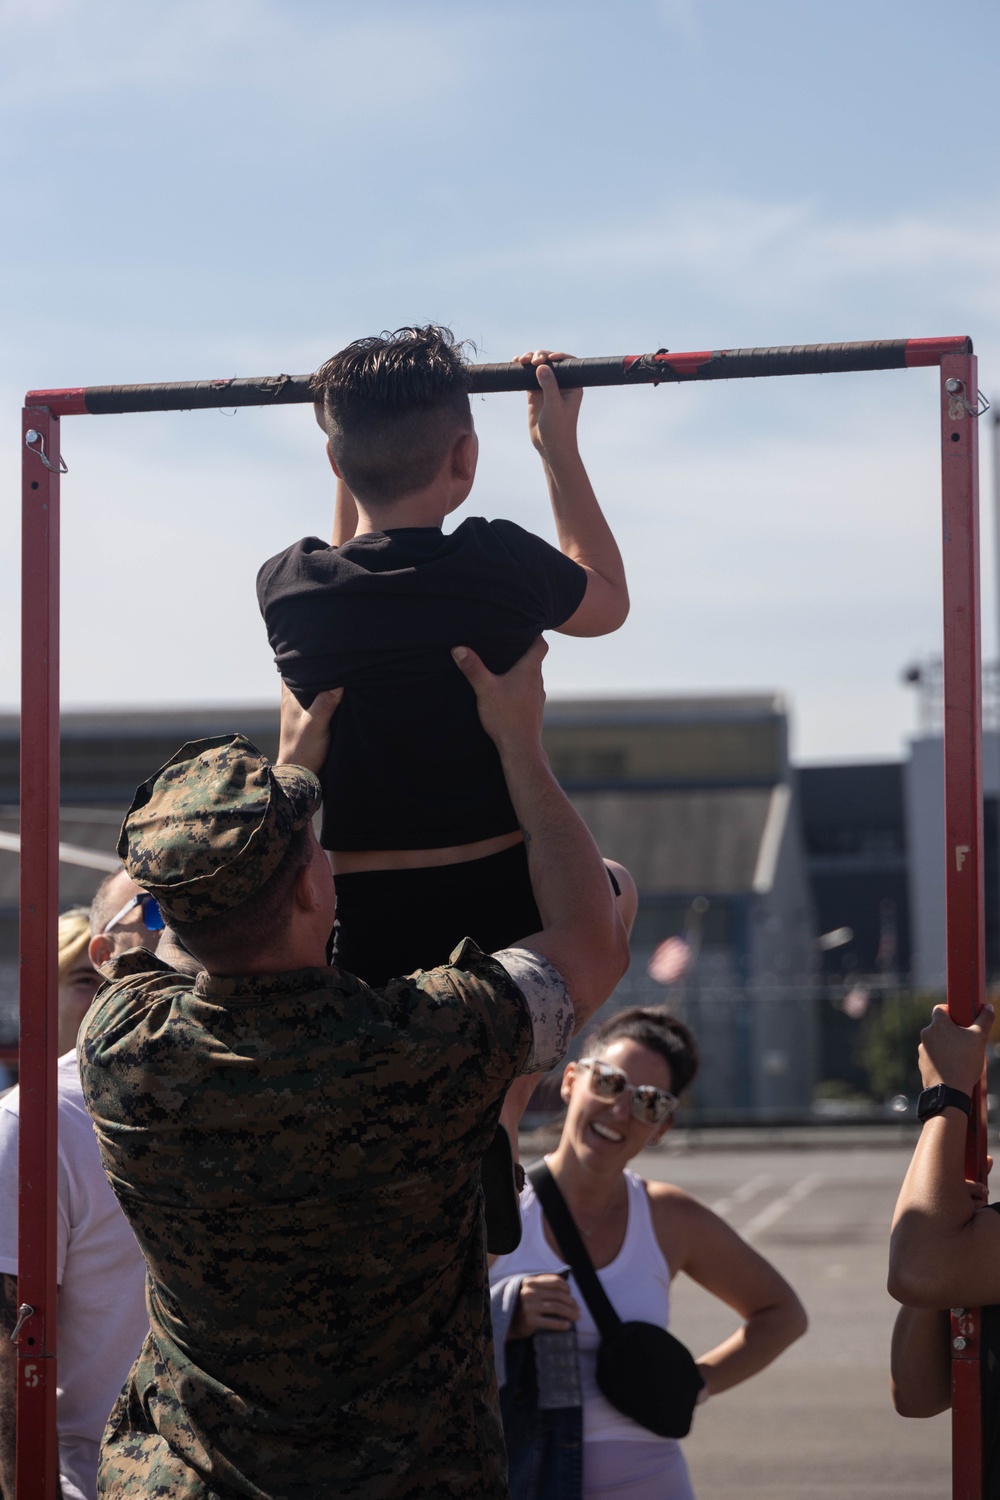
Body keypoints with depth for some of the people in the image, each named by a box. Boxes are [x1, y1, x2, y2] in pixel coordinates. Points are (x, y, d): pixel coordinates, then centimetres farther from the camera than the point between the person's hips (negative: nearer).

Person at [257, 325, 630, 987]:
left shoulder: (285, 586, -5)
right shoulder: (503, 563, -11)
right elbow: (609, 600, 15)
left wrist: (357, 439, 28)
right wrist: (559, 444, 21)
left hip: (359, 939, 1)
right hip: (503, 904, -1)